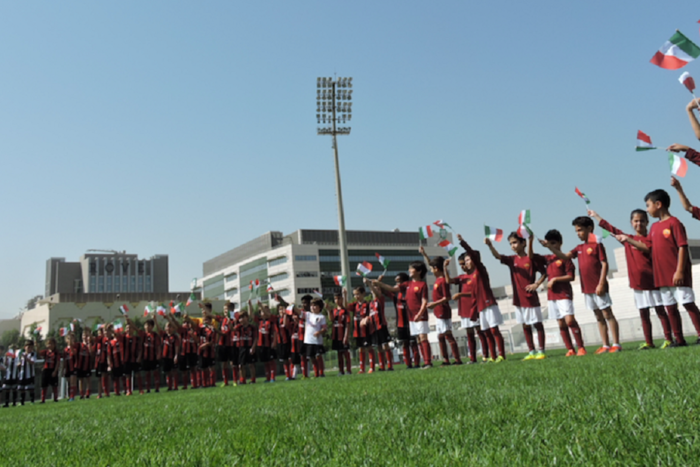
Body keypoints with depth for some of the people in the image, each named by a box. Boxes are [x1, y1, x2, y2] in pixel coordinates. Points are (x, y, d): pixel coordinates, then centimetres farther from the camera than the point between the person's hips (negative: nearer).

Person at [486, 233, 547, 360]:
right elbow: (497, 256, -10)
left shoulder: (531, 259, -7)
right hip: (518, 299, 5)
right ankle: (531, 352, 18)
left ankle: (541, 351, 9)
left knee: (537, 323, 2)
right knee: (525, 325, 10)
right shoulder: (512, 259, 5)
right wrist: (490, 245, -27)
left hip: (531, 298, -5)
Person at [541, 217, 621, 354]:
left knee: (607, 314, -2)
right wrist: (549, 246, -2)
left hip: (598, 288, -7)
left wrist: (601, 284, -17)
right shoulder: (579, 248, 14)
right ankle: (605, 345, 15)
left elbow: (604, 264, -11)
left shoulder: (597, 244, -7)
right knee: (599, 317, 10)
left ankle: (616, 344, 2)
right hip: (587, 289, 7)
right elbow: (564, 256, 7)